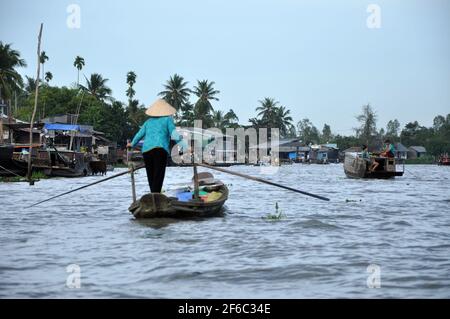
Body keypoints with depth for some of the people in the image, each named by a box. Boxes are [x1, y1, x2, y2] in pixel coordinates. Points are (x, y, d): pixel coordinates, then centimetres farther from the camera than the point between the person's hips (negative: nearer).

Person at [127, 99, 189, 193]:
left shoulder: (148, 121, 22)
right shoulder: (167, 119, 10)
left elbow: (139, 135, 29)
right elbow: (174, 135, -2)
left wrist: (132, 144, 48)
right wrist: (185, 148, -4)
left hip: (146, 150, 5)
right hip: (160, 149, -5)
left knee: (151, 177, 11)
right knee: (158, 177, -11)